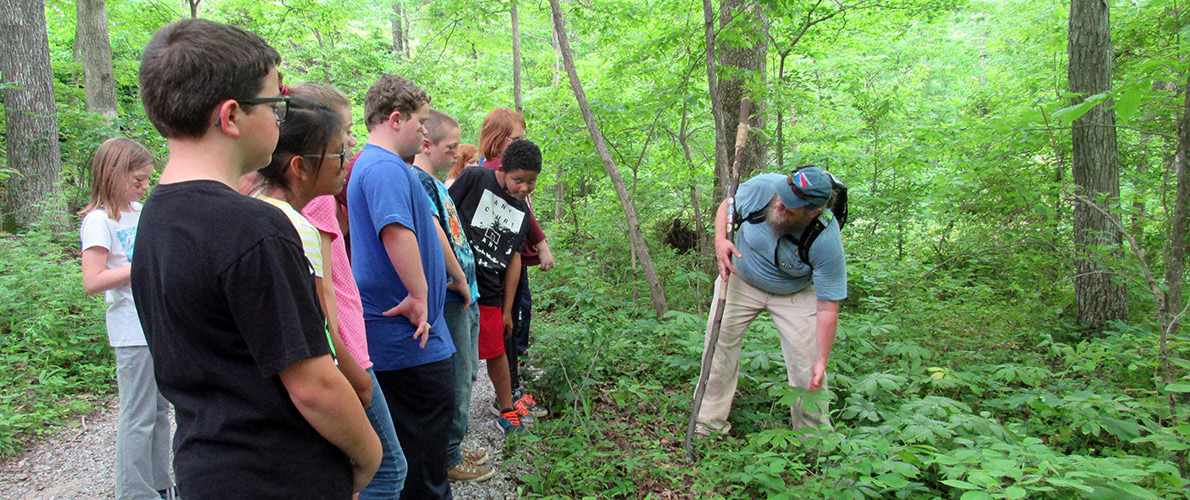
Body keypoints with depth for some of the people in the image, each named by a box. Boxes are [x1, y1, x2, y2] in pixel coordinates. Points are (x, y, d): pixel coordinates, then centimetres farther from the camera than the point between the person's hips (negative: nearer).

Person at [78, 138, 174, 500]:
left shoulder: (138, 211, 12)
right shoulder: (98, 220, -10)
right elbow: (93, 281, -18)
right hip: (134, 331, -8)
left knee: (159, 409, 15)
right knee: (137, 417, 0)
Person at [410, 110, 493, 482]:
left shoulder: (435, 182, 15)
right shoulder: (418, 180, -15)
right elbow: (435, 236, -24)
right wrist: (461, 281, -16)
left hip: (464, 297, 10)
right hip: (450, 299, -10)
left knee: (466, 375, 18)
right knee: (456, 380, 1)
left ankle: (453, 448, 31)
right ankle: (449, 459, 15)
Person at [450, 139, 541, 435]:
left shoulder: (522, 212, 13)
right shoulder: (474, 180, -6)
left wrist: (507, 310, 15)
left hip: (489, 293, 5)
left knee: (496, 351, 12)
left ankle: (506, 409, 29)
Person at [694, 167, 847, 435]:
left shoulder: (827, 243, -32)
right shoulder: (763, 187, -28)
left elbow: (827, 306, -25)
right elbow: (727, 206, -5)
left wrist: (821, 361, -25)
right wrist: (720, 239, -24)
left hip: (796, 295, -2)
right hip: (740, 281, 2)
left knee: (808, 366, -8)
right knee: (719, 343, -2)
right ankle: (709, 425, 10)